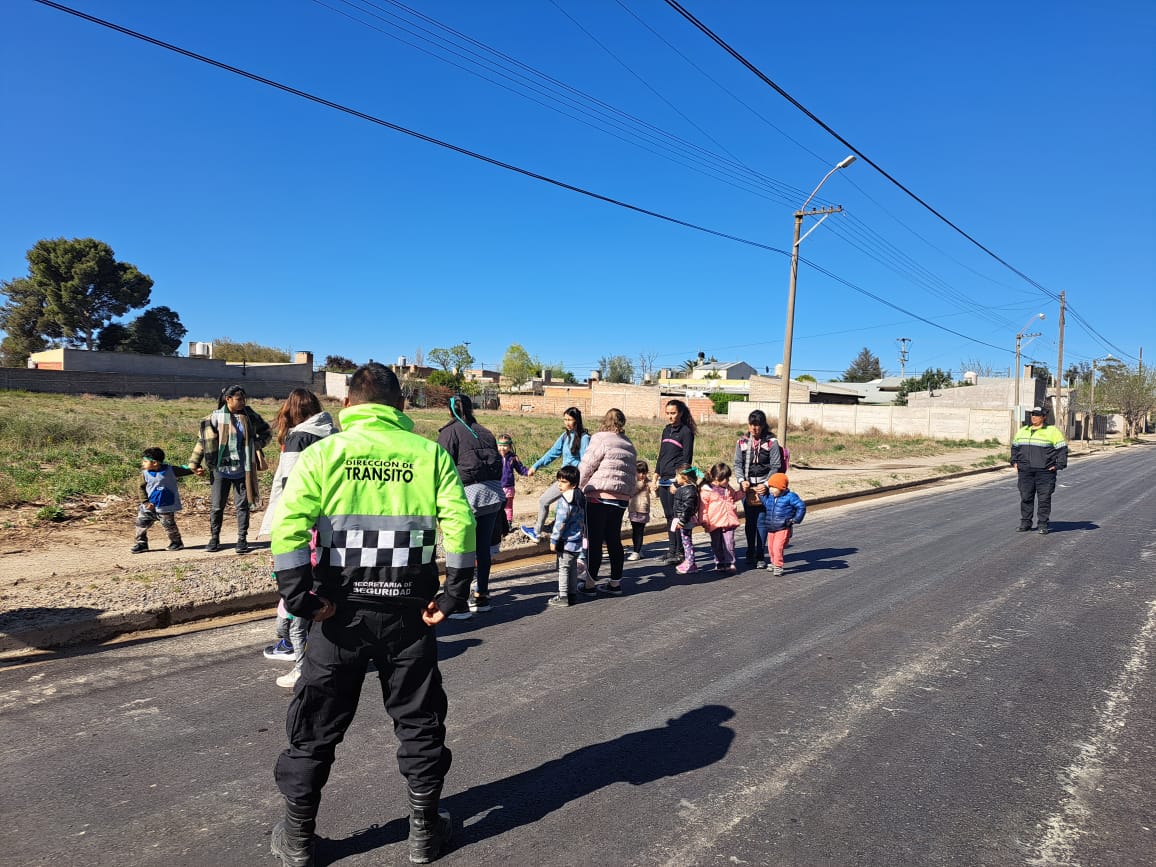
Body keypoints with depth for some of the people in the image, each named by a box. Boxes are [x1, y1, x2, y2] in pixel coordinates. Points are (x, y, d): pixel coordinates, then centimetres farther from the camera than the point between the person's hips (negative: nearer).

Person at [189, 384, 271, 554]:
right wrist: (194, 463, -2)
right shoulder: (215, 417, -5)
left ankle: (242, 539, 15)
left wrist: (259, 444, 1)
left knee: (242, 505, 6)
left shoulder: (249, 416, 1)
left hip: (242, 469, 1)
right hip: (221, 469, -1)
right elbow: (202, 440, 0)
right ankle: (214, 538, 22)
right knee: (216, 506, 7)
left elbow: (265, 430, 17)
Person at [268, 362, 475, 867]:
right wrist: (452, 597, -4)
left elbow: (287, 526, -13)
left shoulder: (323, 452, -2)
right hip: (408, 610, 0)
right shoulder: (429, 453, -1)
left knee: (317, 725, 17)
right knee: (419, 721, 16)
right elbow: (460, 524, -10)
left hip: (341, 610, 0)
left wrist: (300, 598, -7)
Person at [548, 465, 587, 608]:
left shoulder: (565, 499, -19)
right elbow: (584, 519, 17)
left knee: (563, 568, 0)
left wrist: (554, 540, -13)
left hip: (566, 541, -9)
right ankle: (573, 593, 24)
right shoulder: (581, 496, 8)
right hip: (577, 540, 9)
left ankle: (563, 597, 4)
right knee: (573, 567, 17)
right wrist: (583, 533, 26)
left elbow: (560, 522, -19)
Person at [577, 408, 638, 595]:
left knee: (594, 540, 0)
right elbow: (634, 475, 17)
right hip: (622, 499, 6)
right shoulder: (629, 446, 15)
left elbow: (585, 468, -6)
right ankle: (615, 583, 18)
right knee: (614, 539, 13)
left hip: (599, 496, -6)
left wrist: (578, 488, 6)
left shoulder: (601, 440, -6)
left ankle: (590, 583, 5)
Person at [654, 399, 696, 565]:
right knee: (668, 516, 10)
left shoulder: (686, 431, -6)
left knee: (676, 515, -6)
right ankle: (672, 549, 16)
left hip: (677, 479, -7)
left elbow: (687, 458, -11)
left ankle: (680, 552, 0)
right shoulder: (666, 430, 16)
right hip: (664, 480, 7)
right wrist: (656, 478, 15)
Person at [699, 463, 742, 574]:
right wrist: (704, 522, -12)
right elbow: (703, 507, -8)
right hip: (715, 523, -4)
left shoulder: (728, 488, 12)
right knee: (717, 545, 8)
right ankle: (719, 564, 19)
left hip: (729, 521, 4)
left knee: (729, 543, 0)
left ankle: (729, 563, 5)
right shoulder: (706, 491, -9)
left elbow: (734, 497, 32)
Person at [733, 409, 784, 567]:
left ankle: (760, 555, 5)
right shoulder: (742, 442, 7)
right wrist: (742, 480, -10)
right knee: (749, 521, 8)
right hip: (747, 487, 3)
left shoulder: (771, 442, -3)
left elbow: (775, 466, -4)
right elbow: (737, 464, 6)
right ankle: (750, 553, 20)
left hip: (764, 487, -3)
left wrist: (766, 484, -14)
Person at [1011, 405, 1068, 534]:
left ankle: (1043, 524, 6)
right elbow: (1015, 447, 26)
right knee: (1026, 497, 6)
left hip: (1045, 472, -4)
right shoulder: (1022, 431, 15)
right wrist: (1014, 462, 16)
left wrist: (1058, 465, -8)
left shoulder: (1052, 431, 0)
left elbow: (1062, 448, -1)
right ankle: (1025, 522, 14)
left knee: (1044, 498, -2)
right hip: (1025, 471, 4)